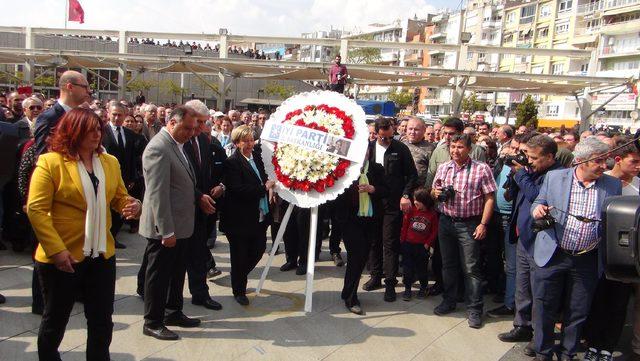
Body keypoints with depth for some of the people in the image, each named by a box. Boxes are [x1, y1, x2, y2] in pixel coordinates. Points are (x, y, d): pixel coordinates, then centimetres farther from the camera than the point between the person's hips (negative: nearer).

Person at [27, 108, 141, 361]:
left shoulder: (110, 162, 6)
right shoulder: (50, 162, -10)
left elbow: (119, 198, 14)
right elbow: (36, 209, -14)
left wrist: (133, 205, -11)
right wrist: (57, 249, -20)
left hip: (102, 255, 5)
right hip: (61, 257, -4)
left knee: (102, 321, 14)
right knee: (55, 320, 15)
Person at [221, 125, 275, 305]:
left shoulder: (257, 157, 8)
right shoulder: (232, 162, -14)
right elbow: (239, 190, -22)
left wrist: (269, 186, 2)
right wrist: (264, 188, -18)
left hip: (260, 215, 7)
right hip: (240, 219, -7)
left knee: (259, 249, 14)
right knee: (240, 255, 8)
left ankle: (240, 277, 40)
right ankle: (239, 290, 28)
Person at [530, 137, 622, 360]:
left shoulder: (613, 185, 1)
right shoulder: (554, 177, -2)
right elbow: (538, 204, 7)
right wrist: (538, 209, -16)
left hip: (587, 261, 1)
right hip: (552, 256, -1)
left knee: (578, 312, 14)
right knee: (544, 308, 8)